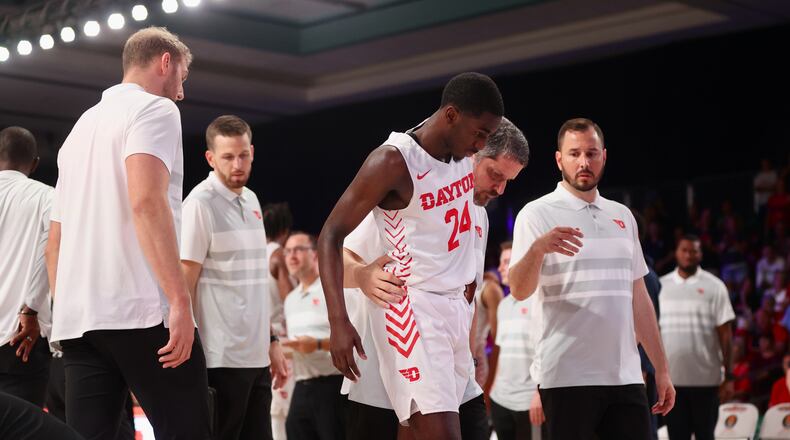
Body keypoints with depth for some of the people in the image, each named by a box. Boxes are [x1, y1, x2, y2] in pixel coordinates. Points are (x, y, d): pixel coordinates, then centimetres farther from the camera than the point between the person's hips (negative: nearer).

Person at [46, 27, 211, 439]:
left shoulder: (82, 126, 24)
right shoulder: (154, 109, 0)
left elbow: (55, 240, 23)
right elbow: (146, 201, -18)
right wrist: (180, 300, -21)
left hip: (77, 317, 8)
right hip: (141, 311, -8)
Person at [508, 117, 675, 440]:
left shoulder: (622, 216, 17)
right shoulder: (537, 214, -1)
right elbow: (519, 291, -14)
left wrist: (661, 368, 15)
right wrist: (538, 248, -34)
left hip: (626, 376, 5)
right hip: (568, 376, -5)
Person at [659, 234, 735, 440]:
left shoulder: (714, 286, 1)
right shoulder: (661, 285, 7)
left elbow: (725, 334, -1)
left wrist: (729, 376, -6)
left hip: (705, 377, -2)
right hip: (670, 377, 2)